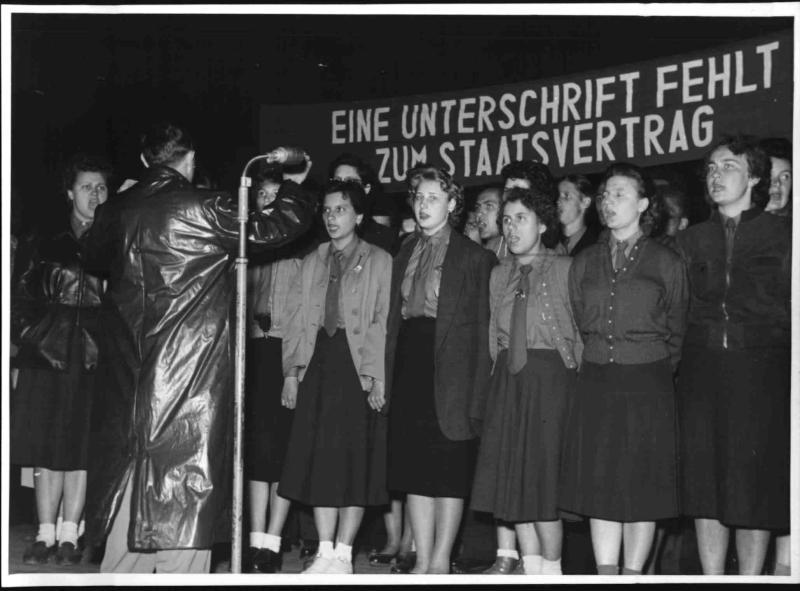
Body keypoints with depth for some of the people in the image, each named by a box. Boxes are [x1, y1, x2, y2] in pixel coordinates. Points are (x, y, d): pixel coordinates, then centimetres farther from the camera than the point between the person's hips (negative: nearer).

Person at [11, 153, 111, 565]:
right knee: (46, 448, 0)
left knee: (82, 447, -2)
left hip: (96, 357, -1)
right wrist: (29, 334, 0)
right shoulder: (47, 243, 11)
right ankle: (45, 535, 4)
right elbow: (20, 295, 12)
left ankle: (69, 536, 4)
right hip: (48, 353, 1)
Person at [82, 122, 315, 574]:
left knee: (131, 490, 14)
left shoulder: (117, 210, 5)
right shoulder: (205, 209, -10)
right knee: (185, 501, -2)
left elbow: (95, 257, 25)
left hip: (129, 379, 6)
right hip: (193, 379, -6)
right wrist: (294, 185, 14)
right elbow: (281, 226, -5)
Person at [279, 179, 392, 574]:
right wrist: (292, 369, 2)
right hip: (318, 362, 4)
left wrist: (377, 375, -15)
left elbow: (384, 322, -6)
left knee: (355, 460, -3)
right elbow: (296, 317, 12)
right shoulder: (312, 263, 16)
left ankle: (343, 553, 4)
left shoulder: (379, 262, 2)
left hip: (359, 365, -4)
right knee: (317, 458, 3)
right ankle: (324, 552, 9)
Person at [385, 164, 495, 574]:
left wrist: (476, 390, -12)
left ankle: (441, 560, 8)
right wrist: (389, 375, 4)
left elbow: (482, 327, -5)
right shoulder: (405, 255, 15)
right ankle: (422, 560, 12)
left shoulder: (474, 258, -2)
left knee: (449, 472, 0)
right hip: (408, 363, 5)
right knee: (414, 469, 6)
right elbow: (394, 319, 14)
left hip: (449, 369, -5)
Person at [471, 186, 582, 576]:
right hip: (507, 379, 5)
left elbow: (581, 333, -3)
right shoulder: (499, 275, 14)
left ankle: (551, 570, 4)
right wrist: (498, 370, 7)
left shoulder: (564, 270, -2)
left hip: (551, 376, -5)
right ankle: (531, 569, 14)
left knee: (543, 478, -6)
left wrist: (576, 380, -8)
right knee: (513, 480, 5)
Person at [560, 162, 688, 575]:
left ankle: (632, 575, 7)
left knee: (642, 487, 0)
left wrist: (656, 371, 8)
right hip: (596, 383, 3)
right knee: (599, 484, 2)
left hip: (647, 385, -3)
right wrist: (601, 360, 13)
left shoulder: (666, 263, 2)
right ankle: (606, 575, 8)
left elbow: (676, 333, 7)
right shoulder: (585, 263, 11)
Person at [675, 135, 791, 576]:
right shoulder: (691, 240, 14)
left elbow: (791, 305, 1)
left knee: (754, 484, -2)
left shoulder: (781, 234, 5)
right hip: (702, 370, 3)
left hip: (761, 372, -3)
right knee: (705, 485, 2)